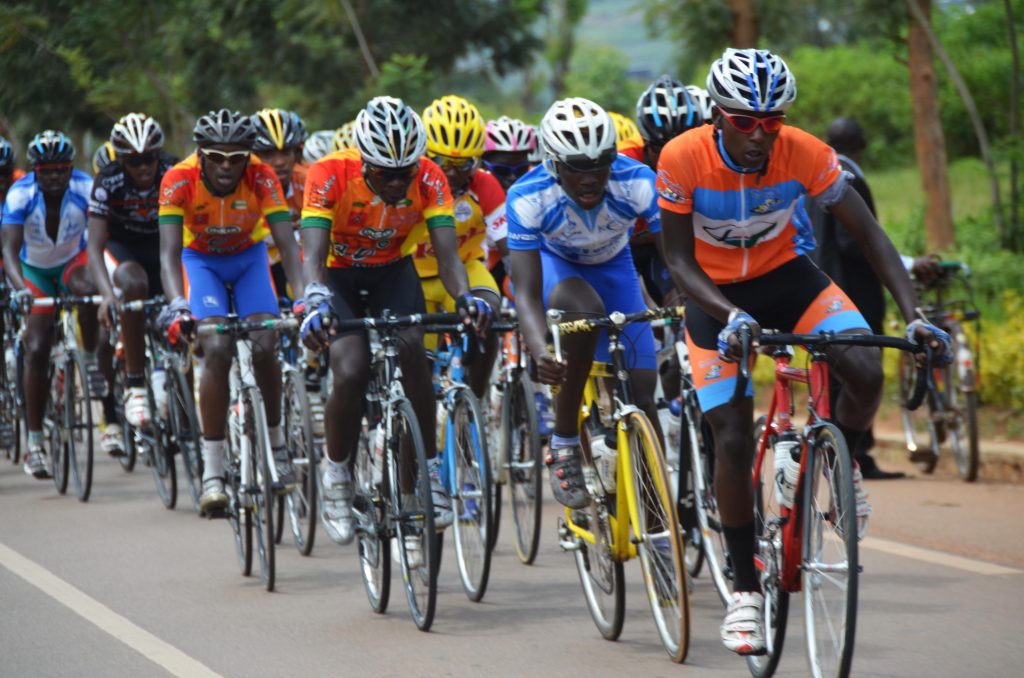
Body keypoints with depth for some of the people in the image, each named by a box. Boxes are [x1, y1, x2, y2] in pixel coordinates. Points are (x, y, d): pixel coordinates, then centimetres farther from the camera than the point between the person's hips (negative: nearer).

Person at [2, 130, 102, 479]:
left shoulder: (86, 189, -25)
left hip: (73, 261, 0)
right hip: (35, 270, 0)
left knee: (89, 289, -37)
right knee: (36, 350, -10)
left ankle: (91, 359, -13)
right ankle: (34, 442, -4)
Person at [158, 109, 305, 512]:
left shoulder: (261, 178, -28)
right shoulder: (180, 180, -30)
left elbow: (287, 244, -33)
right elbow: (169, 251, -36)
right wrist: (177, 307, -53)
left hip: (248, 256, 1)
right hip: (201, 259, -1)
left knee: (264, 347, -18)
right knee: (217, 350, -22)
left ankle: (276, 446, 7)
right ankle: (212, 472, -19)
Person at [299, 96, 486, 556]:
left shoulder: (429, 179, -23)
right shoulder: (330, 175, -29)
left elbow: (446, 253, -29)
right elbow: (313, 254, -38)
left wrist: (465, 297, -50)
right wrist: (315, 301, -59)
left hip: (392, 274, 2)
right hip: (339, 276, -2)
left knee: (411, 350, -28)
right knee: (352, 371, -25)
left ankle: (428, 470, -15)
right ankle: (336, 479, -1)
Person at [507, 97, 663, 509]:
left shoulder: (638, 183, -32)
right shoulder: (528, 198, -34)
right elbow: (526, 292, -36)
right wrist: (540, 351, -54)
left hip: (613, 266, 2)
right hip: (554, 263, -2)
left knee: (641, 395, -8)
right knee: (583, 311, -39)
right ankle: (563, 446, -25)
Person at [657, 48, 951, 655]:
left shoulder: (804, 152, -23)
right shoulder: (683, 159, -26)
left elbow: (869, 233, -19)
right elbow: (679, 259, -19)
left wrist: (914, 315, -30)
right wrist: (732, 316, -36)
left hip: (785, 275, 1)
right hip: (716, 296, -1)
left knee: (866, 371, -24)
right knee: (733, 439, -10)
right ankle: (745, 588, 5)